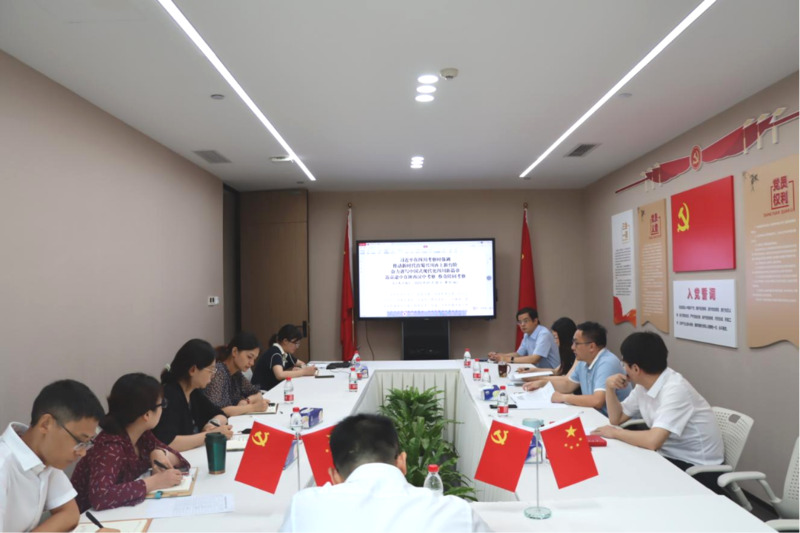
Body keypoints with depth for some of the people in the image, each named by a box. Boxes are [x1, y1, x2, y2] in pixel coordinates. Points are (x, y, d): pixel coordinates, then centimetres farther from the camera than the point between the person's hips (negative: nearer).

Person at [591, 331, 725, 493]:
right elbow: (616, 418, 11)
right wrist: (609, 388, -5)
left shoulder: (675, 389, -26)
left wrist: (615, 433, -20)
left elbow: (653, 441, -35)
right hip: (672, 458, 8)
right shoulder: (643, 385, 1)